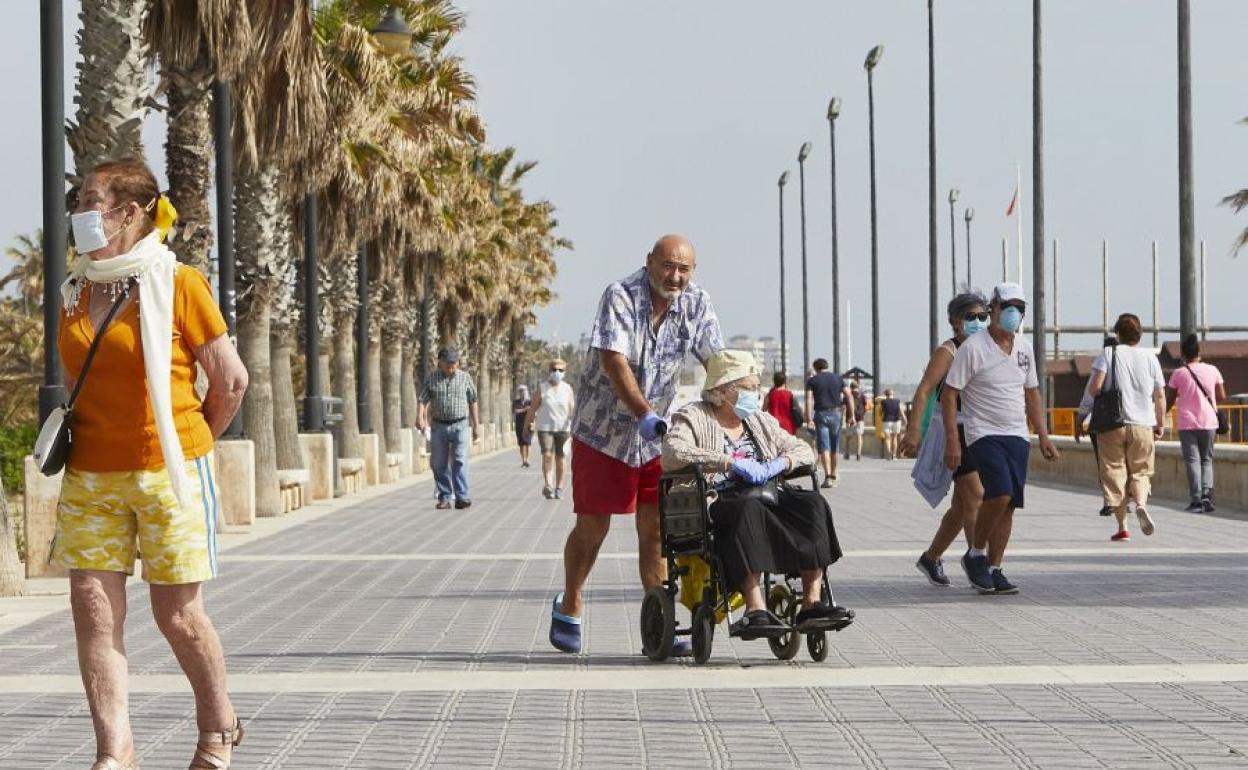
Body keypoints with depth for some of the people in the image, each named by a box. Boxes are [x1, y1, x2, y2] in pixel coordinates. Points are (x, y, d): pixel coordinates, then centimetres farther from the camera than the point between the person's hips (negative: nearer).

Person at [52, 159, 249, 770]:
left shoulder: (177, 284, -8)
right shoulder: (75, 293, 8)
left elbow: (230, 380, -3)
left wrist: (187, 446, 6)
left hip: (169, 474, -5)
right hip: (90, 478, 5)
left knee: (177, 613, 2)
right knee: (93, 609, -5)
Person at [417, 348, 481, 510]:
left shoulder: (465, 377, 5)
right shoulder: (431, 378, 5)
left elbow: (473, 402, 10)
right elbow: (423, 399, 0)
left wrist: (476, 426, 9)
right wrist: (421, 417, -18)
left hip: (460, 425, -2)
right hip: (438, 426, 2)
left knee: (459, 461, -12)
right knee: (439, 464, 3)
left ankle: (461, 497, -17)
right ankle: (444, 498, 10)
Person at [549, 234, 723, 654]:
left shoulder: (696, 303, -3)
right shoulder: (621, 295, -18)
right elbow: (613, 359, -28)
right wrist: (644, 414, -37)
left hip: (654, 435, 4)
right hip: (602, 429, -4)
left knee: (655, 527, -1)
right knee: (592, 525, 4)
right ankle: (569, 607, 24)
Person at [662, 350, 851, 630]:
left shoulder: (760, 421, 23)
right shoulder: (692, 417, 3)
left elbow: (803, 450, 18)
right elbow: (673, 453, -18)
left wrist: (778, 464, -7)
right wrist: (730, 462, -23)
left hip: (765, 497, 6)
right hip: (716, 503, -6)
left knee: (813, 503, -21)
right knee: (749, 508, -39)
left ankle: (812, 602, -29)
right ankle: (755, 608, -47)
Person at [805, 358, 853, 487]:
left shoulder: (812, 381, 2)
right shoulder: (838, 378, 10)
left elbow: (809, 399, -10)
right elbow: (848, 396, 3)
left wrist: (809, 419, -14)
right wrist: (851, 415, 3)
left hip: (821, 414, -3)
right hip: (836, 414, 3)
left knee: (824, 447, -6)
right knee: (834, 448, 13)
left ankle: (828, 476, -21)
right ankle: (833, 476, 21)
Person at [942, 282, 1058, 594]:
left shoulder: (1024, 347, 11)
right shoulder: (973, 348, -9)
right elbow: (949, 394, -9)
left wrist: (1044, 436, 15)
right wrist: (952, 441, -15)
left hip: (1017, 436, 6)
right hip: (984, 434, -6)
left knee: (1009, 505, 2)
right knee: (1000, 494, -22)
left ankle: (994, 570, 10)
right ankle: (975, 554, -2)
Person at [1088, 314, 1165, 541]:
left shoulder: (1109, 354, -2)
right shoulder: (1150, 357, 5)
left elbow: (1095, 387, -12)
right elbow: (1160, 396, 5)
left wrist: (1095, 394, 10)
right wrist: (1160, 424, 14)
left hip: (1112, 424, -2)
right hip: (1143, 424, 2)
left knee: (1114, 472, 5)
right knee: (1141, 471, 12)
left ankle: (1122, 527, 4)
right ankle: (1141, 503, -19)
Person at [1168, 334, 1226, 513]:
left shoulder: (1178, 373, -5)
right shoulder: (1212, 370, 0)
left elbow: (1170, 399, 2)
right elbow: (1222, 396, 4)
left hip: (1187, 424, -2)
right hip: (1208, 422, 2)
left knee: (1192, 460, -2)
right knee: (1207, 459, 13)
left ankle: (1196, 500, -12)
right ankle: (1207, 495, -4)